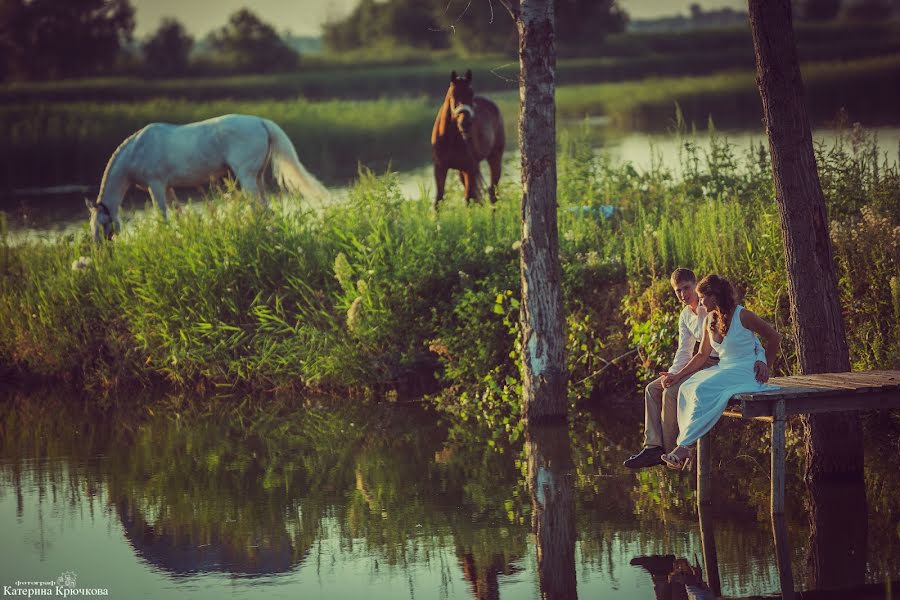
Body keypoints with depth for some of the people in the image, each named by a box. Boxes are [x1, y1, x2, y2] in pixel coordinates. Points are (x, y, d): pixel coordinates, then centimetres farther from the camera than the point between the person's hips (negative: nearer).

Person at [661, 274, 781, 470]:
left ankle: (684, 447, -30)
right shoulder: (710, 320, 8)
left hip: (747, 372, -7)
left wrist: (765, 366, 2)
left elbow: (774, 338, -2)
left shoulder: (743, 316, -12)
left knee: (703, 390, -29)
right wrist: (678, 376, 8)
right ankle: (685, 444, -24)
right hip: (724, 368, 7)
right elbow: (702, 355, 16)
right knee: (687, 387, -17)